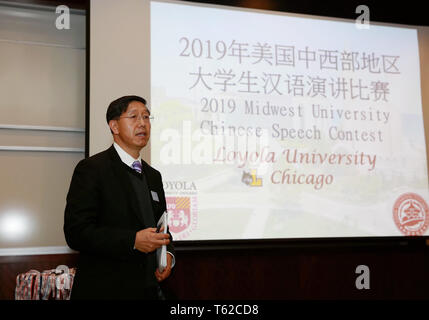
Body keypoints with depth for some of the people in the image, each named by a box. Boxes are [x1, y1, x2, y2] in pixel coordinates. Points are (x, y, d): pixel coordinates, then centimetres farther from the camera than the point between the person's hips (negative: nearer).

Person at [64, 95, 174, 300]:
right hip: (103, 290, -6)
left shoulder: (153, 176, 12)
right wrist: (133, 241, -26)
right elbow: (76, 232, -18)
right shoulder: (91, 168, -9)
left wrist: (168, 254, -1)